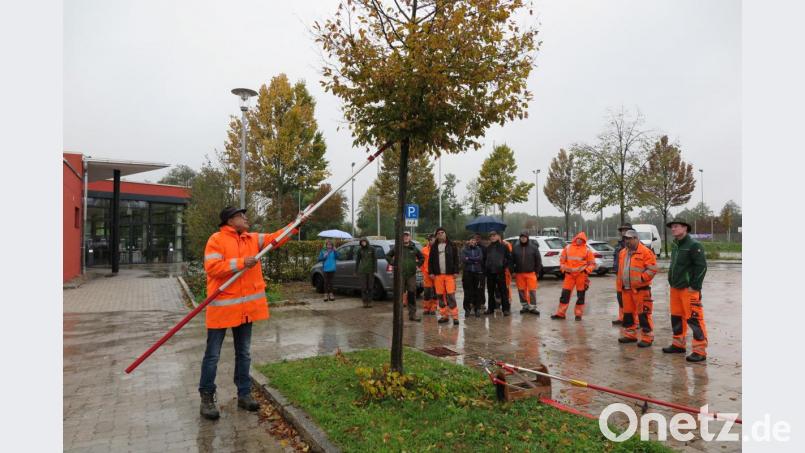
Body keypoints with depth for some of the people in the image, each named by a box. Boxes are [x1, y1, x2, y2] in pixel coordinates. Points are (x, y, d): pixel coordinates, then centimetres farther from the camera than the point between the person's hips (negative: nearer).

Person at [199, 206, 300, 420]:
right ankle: (207, 398, 18)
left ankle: (244, 394, 25)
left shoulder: (253, 239, 10)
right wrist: (241, 263, -21)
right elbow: (212, 267, -18)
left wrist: (296, 224, -4)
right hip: (222, 306, -6)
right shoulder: (216, 239, -9)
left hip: (246, 306, 6)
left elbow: (275, 238, 6)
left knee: (244, 353, 14)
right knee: (213, 355, 5)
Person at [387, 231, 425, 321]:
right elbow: (388, 255, 11)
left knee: (412, 294, 5)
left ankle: (412, 314, 12)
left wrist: (417, 265, 9)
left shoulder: (414, 248, 9)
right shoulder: (396, 248, 2)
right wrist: (393, 264, 1)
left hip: (411, 275, 3)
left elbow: (422, 257, 23)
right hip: (400, 274, -2)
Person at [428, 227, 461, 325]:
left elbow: (456, 260, 2)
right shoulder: (434, 247, 10)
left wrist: (456, 272, -5)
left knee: (451, 295, -8)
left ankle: (455, 316, -4)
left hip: (449, 274, -3)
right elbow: (430, 261, 10)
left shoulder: (451, 246, 5)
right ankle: (444, 315, 14)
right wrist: (431, 272, 1)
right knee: (440, 296, 5)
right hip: (438, 275, 3)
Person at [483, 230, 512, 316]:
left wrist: (504, 266, -5)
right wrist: (485, 269, 8)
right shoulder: (487, 248, 12)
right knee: (490, 292, 10)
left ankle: (506, 309, 3)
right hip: (490, 273, 4)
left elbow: (509, 258, 3)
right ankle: (490, 308, 19)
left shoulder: (503, 247, 2)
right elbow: (484, 259, 18)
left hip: (500, 272, -4)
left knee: (503, 291, -2)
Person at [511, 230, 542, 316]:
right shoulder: (516, 247, 4)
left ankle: (532, 307, 4)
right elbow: (512, 260, 8)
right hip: (519, 273, 2)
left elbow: (538, 260, 3)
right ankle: (525, 306, 19)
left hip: (531, 273, -2)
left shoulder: (533, 247, 0)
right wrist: (513, 271, 5)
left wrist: (537, 271, 1)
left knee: (532, 290, -3)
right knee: (521, 290, 8)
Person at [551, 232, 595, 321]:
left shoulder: (587, 250, 2)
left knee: (580, 295, 5)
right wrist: (564, 268, 1)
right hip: (569, 274, 1)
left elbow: (592, 263, 3)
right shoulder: (568, 247, 7)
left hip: (581, 275, -1)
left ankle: (578, 314, 16)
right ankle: (560, 313, 8)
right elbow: (562, 259, 13)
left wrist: (587, 270, -11)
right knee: (565, 293, 2)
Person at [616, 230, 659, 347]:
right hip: (626, 289, 8)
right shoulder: (623, 253, 14)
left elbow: (652, 269, -14)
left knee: (643, 314, -5)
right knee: (628, 312, 14)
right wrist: (619, 286, 17)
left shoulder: (645, 252, -9)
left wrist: (641, 279, -19)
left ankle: (647, 338, 3)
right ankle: (630, 335, 26)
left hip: (641, 289, -8)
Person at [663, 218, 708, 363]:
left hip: (689, 290, -9)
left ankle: (700, 351, -2)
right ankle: (678, 344, 28)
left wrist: (694, 286, -17)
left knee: (694, 318, -7)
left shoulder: (694, 245, -12)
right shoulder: (674, 245, 14)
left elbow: (702, 266, -16)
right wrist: (672, 282, 15)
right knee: (676, 317, 16)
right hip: (675, 288, 9)